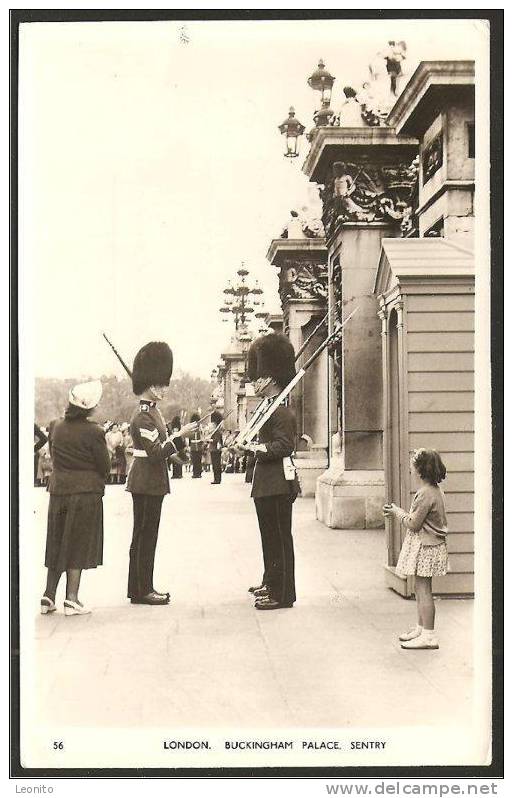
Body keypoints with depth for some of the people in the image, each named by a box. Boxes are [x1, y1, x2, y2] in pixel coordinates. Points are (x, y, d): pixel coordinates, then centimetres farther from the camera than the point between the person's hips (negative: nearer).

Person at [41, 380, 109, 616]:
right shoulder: (93, 432, -12)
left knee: (57, 544, 13)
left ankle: (48, 597, 15)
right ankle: (71, 599, 1)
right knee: (79, 544, 1)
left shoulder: (56, 427, 4)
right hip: (87, 492, -5)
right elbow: (105, 466, -6)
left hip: (58, 490, 5)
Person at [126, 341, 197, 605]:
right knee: (146, 536, -4)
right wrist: (180, 435, -23)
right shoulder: (143, 417, -18)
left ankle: (138, 588, 19)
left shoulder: (152, 411, 13)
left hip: (149, 482, 10)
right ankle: (143, 590, 2)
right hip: (147, 483, -10)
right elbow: (156, 452, -23)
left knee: (143, 535, 12)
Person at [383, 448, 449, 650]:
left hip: (425, 547, -10)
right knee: (420, 589, 17)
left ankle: (428, 636, -2)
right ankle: (420, 628, 26)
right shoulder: (434, 490, 10)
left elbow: (413, 524, -19)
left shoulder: (426, 494, -21)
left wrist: (397, 512, -4)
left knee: (423, 590, -5)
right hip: (425, 545, 10)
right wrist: (399, 513, 10)